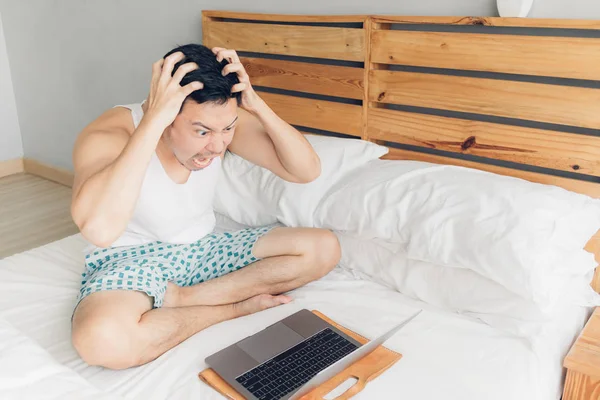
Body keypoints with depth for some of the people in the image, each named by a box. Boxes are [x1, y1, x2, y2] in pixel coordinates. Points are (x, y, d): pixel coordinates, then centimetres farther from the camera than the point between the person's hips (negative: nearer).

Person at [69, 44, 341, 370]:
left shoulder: (220, 122, -11)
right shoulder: (110, 135, -26)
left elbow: (307, 171, -14)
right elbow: (99, 229, -46)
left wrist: (256, 104, -28)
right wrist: (154, 117, -44)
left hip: (203, 250, 5)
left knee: (324, 248, -10)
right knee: (101, 340, -40)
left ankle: (183, 299, -17)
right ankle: (234, 305, -15)